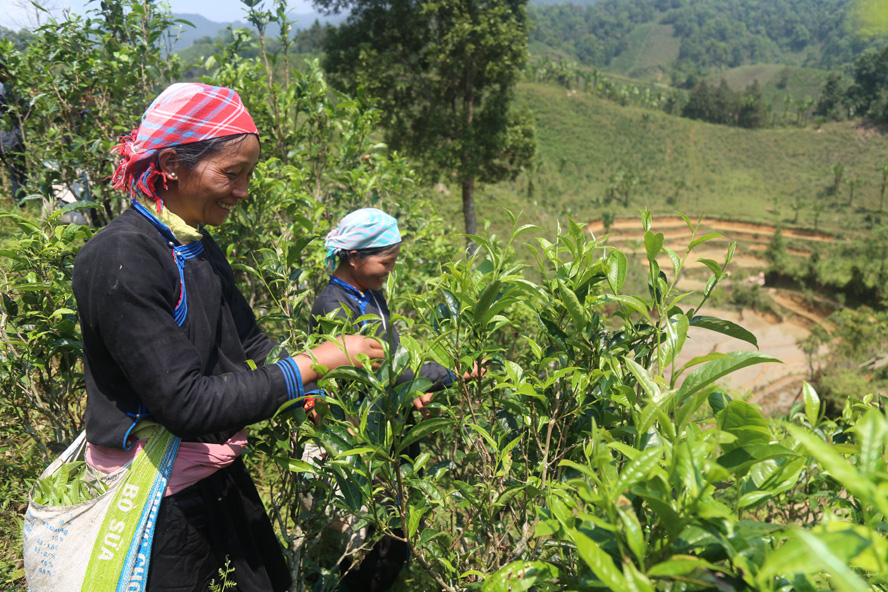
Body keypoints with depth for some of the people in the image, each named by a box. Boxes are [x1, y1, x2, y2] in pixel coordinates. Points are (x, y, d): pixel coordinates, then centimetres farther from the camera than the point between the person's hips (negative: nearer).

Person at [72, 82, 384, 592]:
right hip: (162, 497, -8)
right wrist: (312, 363, -25)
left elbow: (253, 348, 7)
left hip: (222, 474, 8)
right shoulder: (120, 258, -24)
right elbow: (186, 402, -27)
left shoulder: (199, 247, 4)